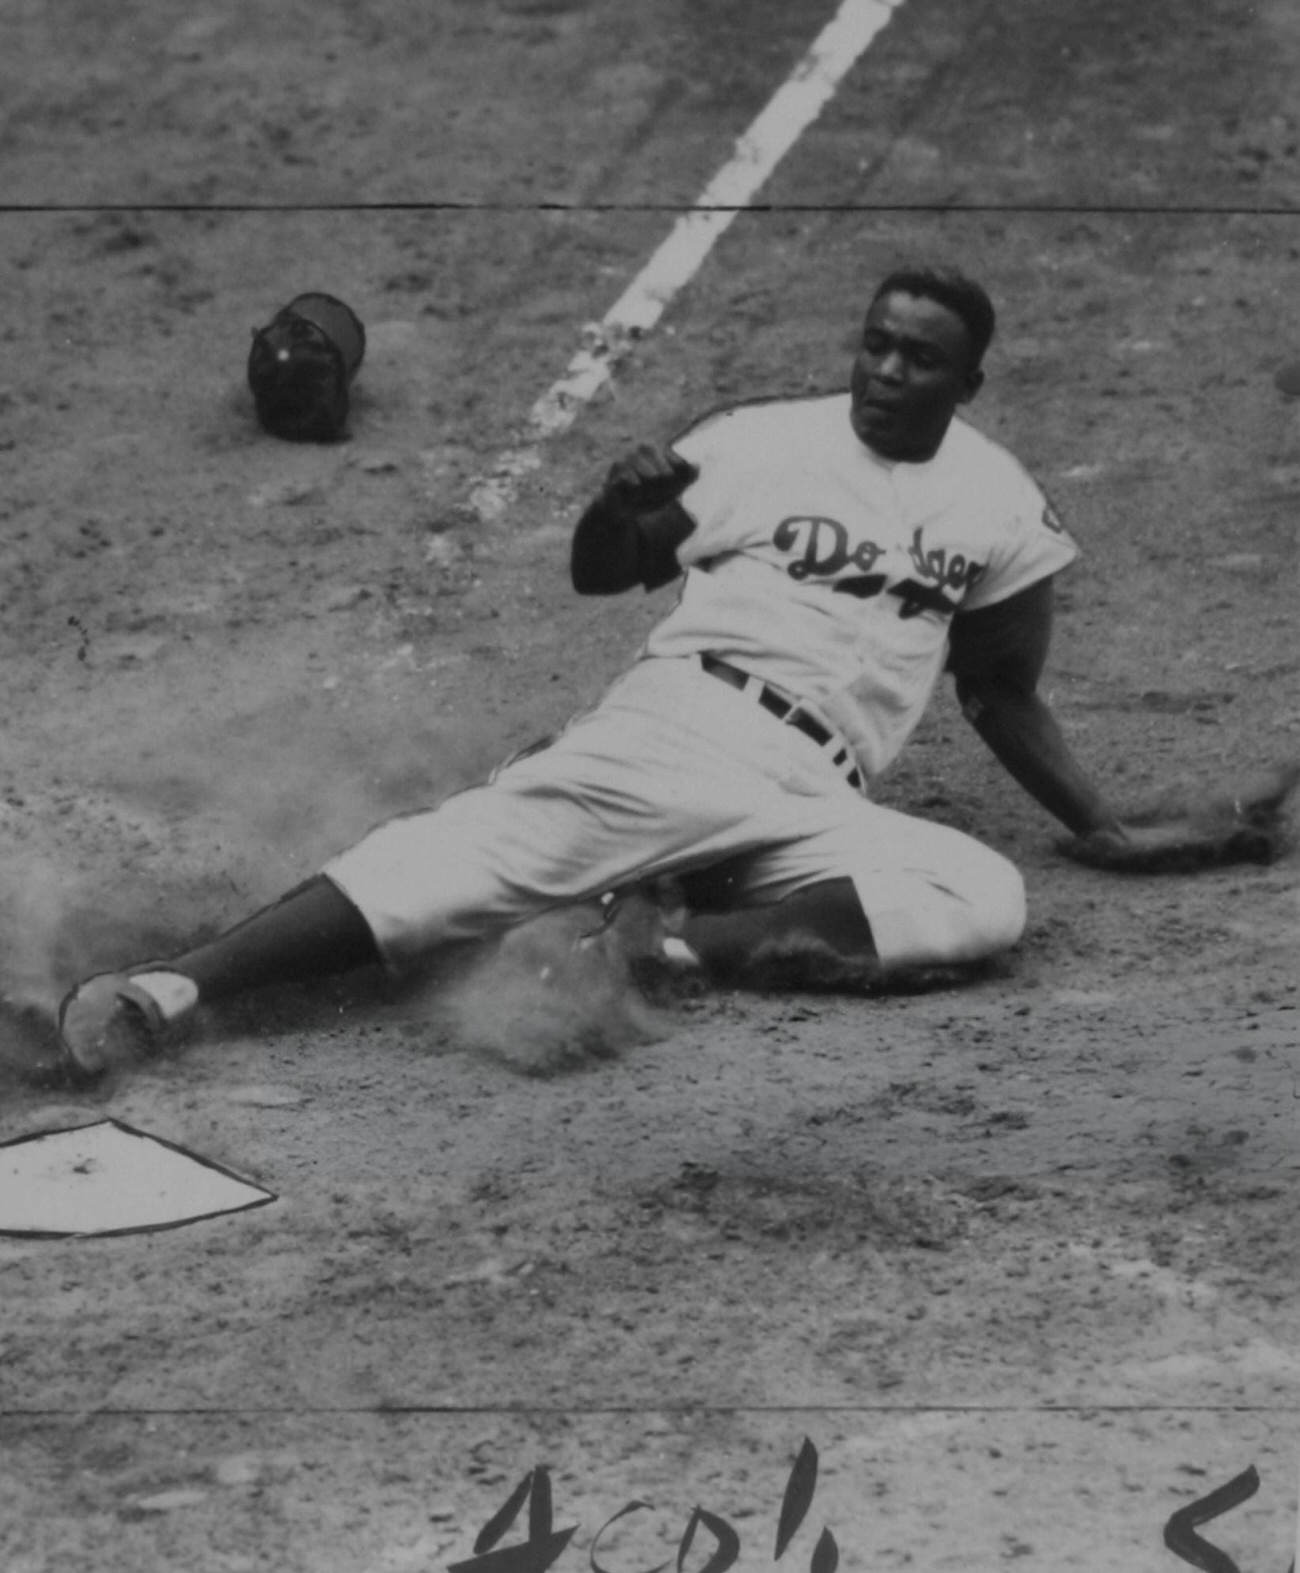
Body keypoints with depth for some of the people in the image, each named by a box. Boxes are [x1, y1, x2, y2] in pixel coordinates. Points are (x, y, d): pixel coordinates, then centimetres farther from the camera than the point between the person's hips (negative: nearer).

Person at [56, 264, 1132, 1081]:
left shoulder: (998, 504, 17)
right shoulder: (756, 443, 11)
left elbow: (1001, 696, 26)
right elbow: (600, 574, 15)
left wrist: (1104, 829, 22)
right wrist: (620, 508, -7)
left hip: (811, 800, 2)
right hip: (678, 719, -2)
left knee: (989, 899, -27)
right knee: (466, 857, -27)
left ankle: (682, 945, -35)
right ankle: (171, 987, -40)